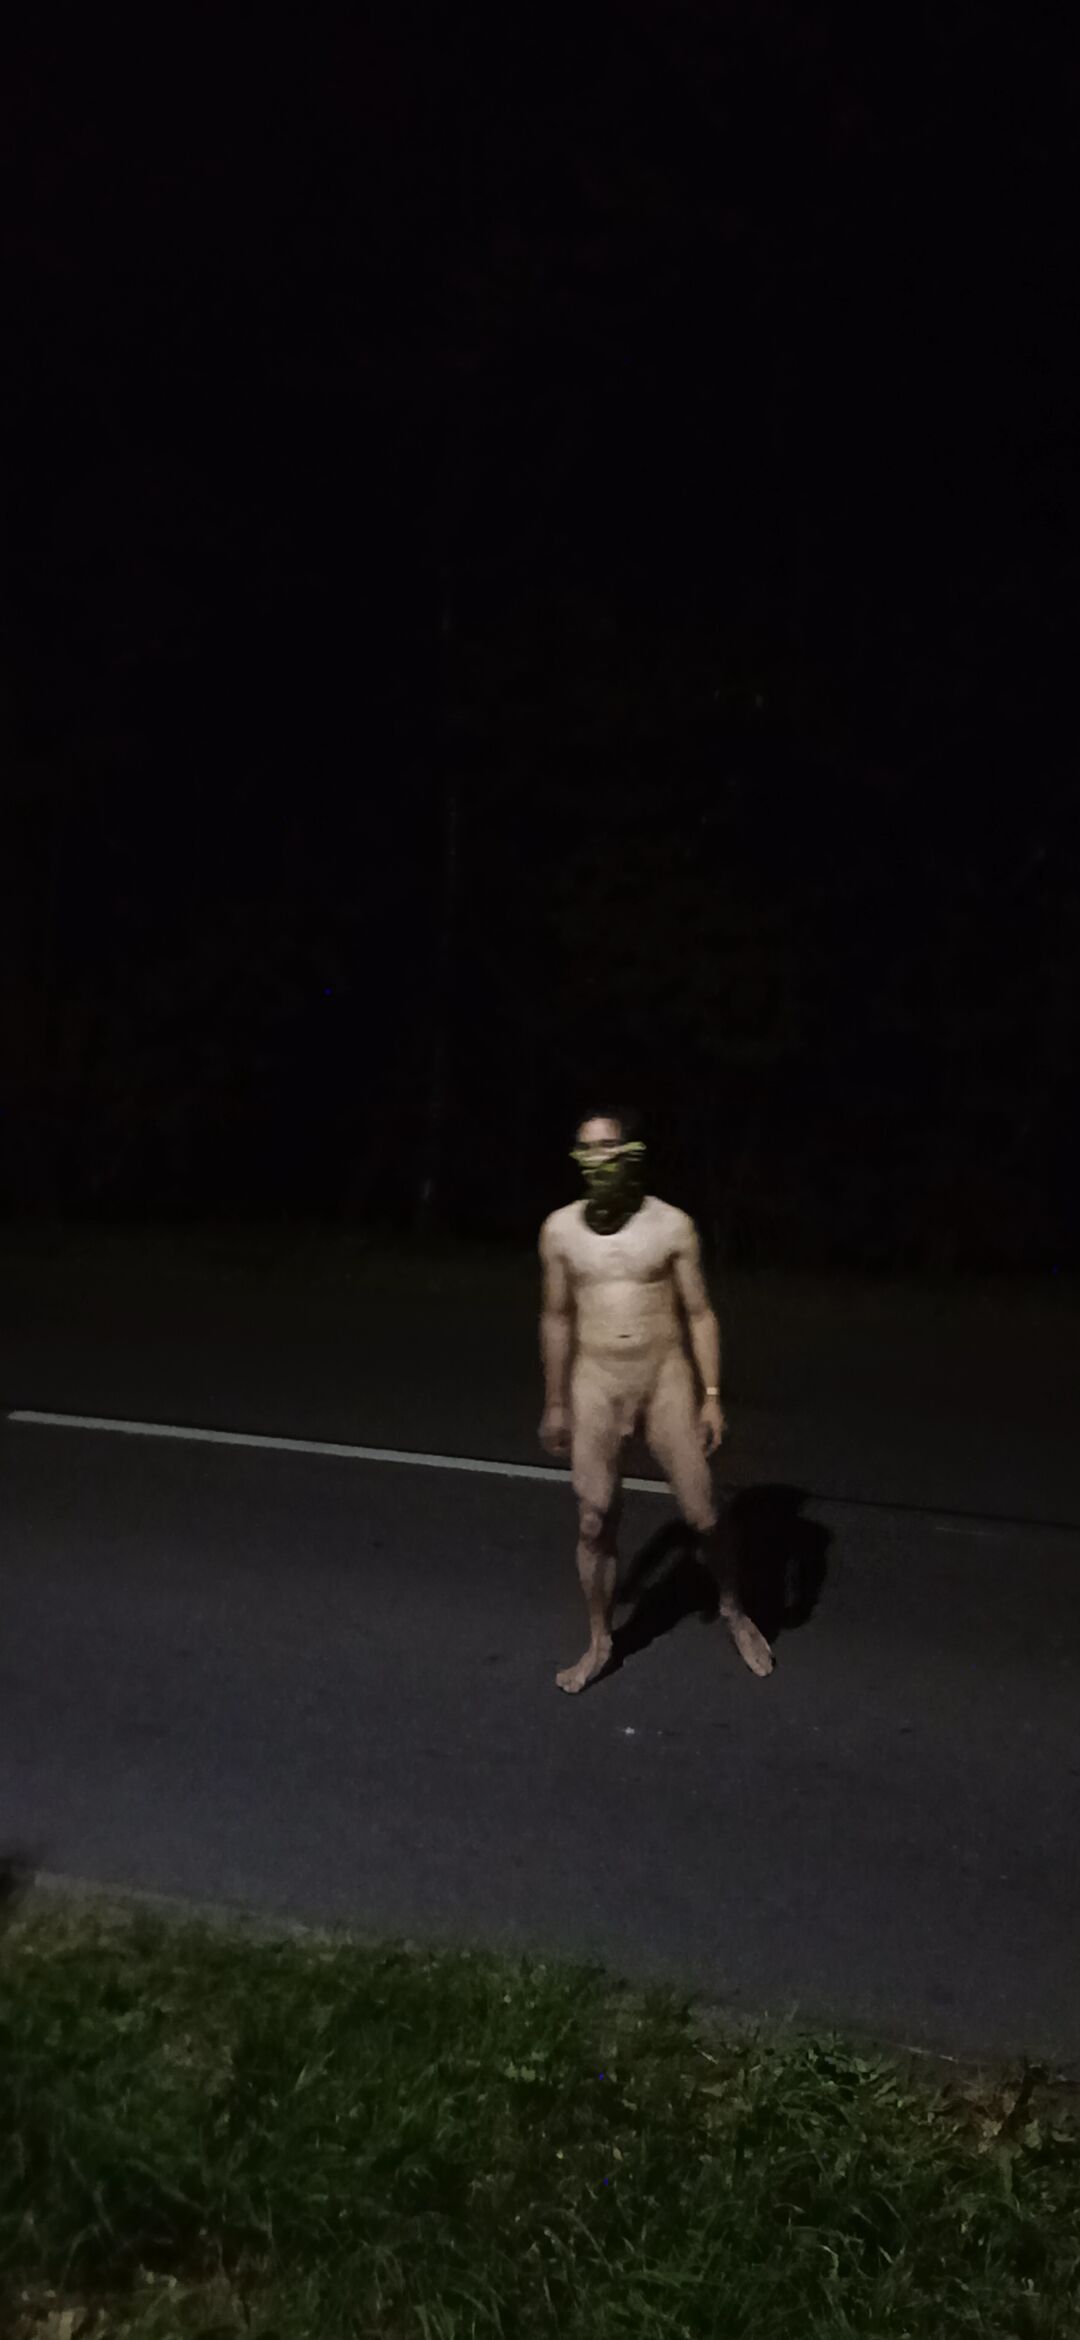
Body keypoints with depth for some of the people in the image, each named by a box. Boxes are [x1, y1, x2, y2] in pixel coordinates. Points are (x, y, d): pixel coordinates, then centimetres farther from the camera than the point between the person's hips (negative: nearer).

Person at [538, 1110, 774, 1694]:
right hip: (595, 1383, 1)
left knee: (701, 1513, 3)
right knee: (593, 1523, 4)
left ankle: (733, 1610, 31)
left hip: (665, 1377, -1)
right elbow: (557, 1318, 9)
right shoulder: (560, 1229, -1)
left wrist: (712, 1396, -4)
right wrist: (555, 1404, 11)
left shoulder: (671, 1226, -6)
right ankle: (599, 1643, 23)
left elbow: (699, 1313, 0)